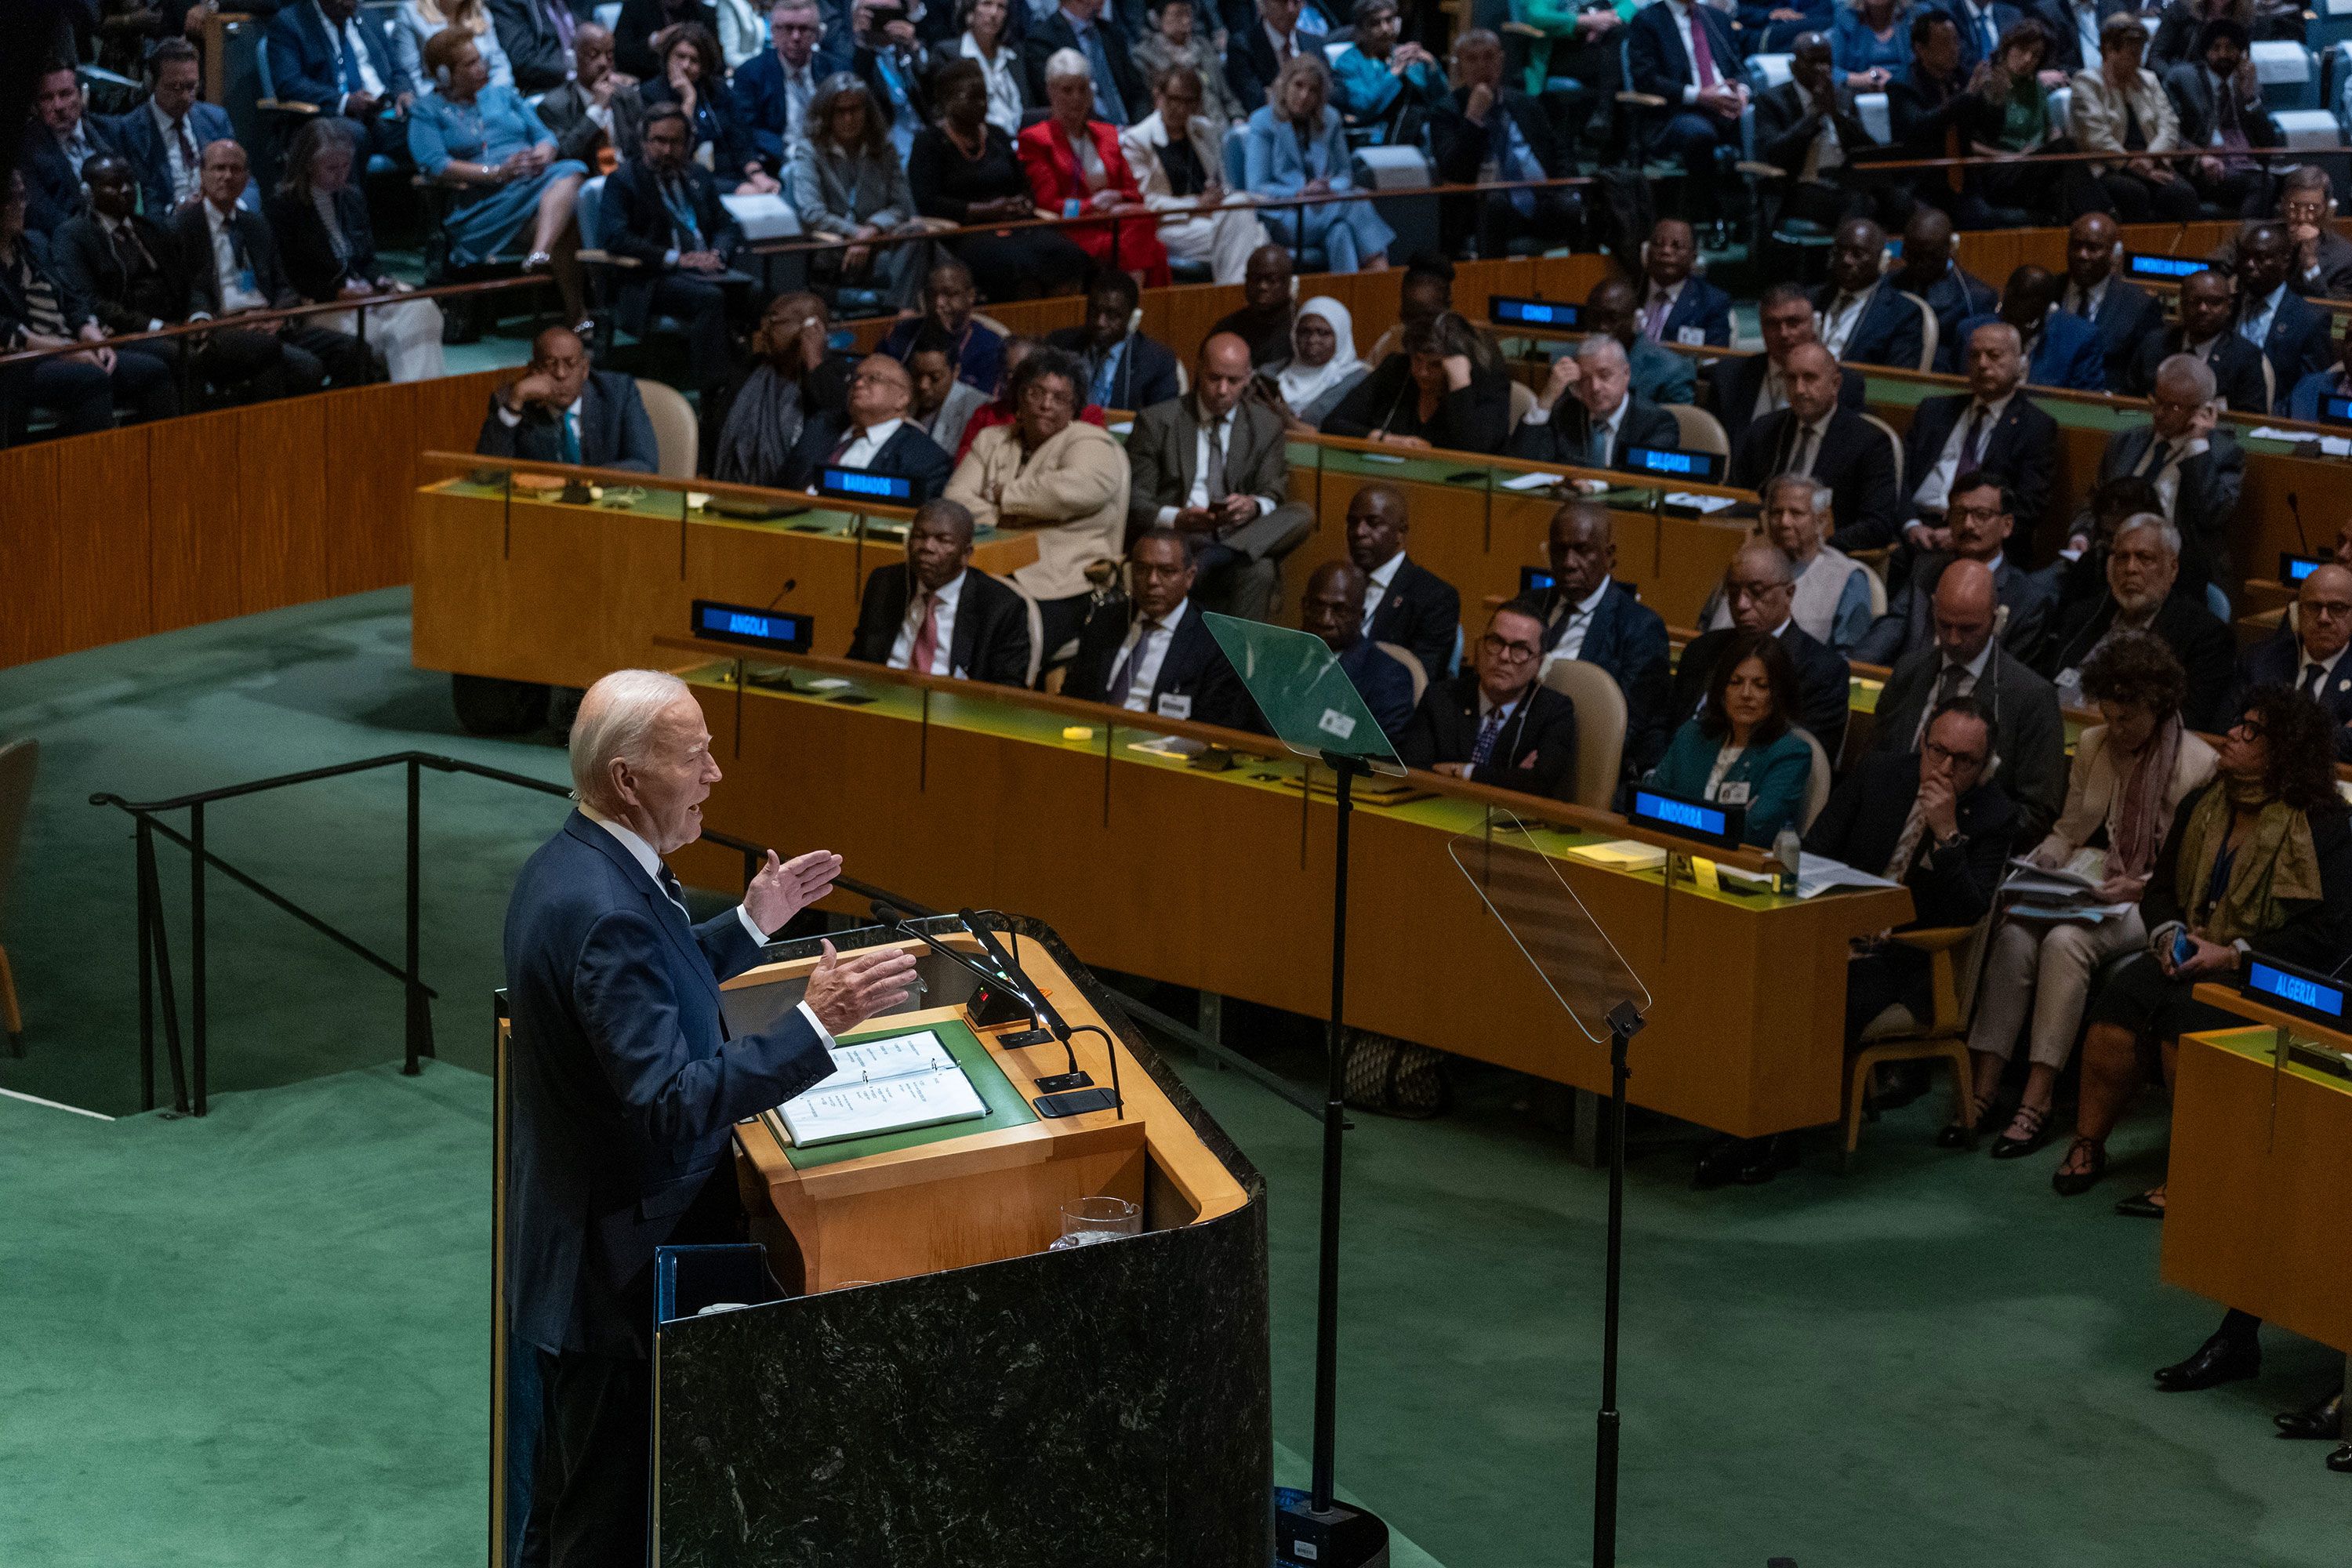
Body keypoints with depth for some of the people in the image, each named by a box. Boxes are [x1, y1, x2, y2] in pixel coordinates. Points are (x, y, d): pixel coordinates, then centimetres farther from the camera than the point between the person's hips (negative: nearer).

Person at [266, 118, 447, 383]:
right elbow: (290, 276, -7)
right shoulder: (283, 207, -3)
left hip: (361, 293, 6)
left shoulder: (352, 198, 18)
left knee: (421, 309, -22)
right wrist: (337, 292, -18)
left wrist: (383, 282, -1)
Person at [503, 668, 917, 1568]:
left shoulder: (572, 863, 3)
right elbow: (673, 1103, -33)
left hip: (576, 1243, 10)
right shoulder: (606, 911, -29)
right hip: (622, 1267, -10)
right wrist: (816, 1024, -36)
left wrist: (750, 926, 15)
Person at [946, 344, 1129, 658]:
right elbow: (956, 499, 10)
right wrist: (1001, 521, -9)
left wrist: (1004, 495, -4)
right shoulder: (991, 441, 22)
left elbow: (1077, 488, -17)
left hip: (1058, 587, -4)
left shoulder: (1089, 442, 5)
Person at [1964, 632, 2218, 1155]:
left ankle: (2036, 1103, -32)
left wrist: (2138, 887, -19)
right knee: (2013, 934, -26)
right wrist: (2033, 866, -2)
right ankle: (1984, 1090, -27)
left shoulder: (2200, 765, -7)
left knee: (2065, 941, -33)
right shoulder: (2092, 745, 11)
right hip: (2086, 889, 5)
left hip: (2149, 903, -5)